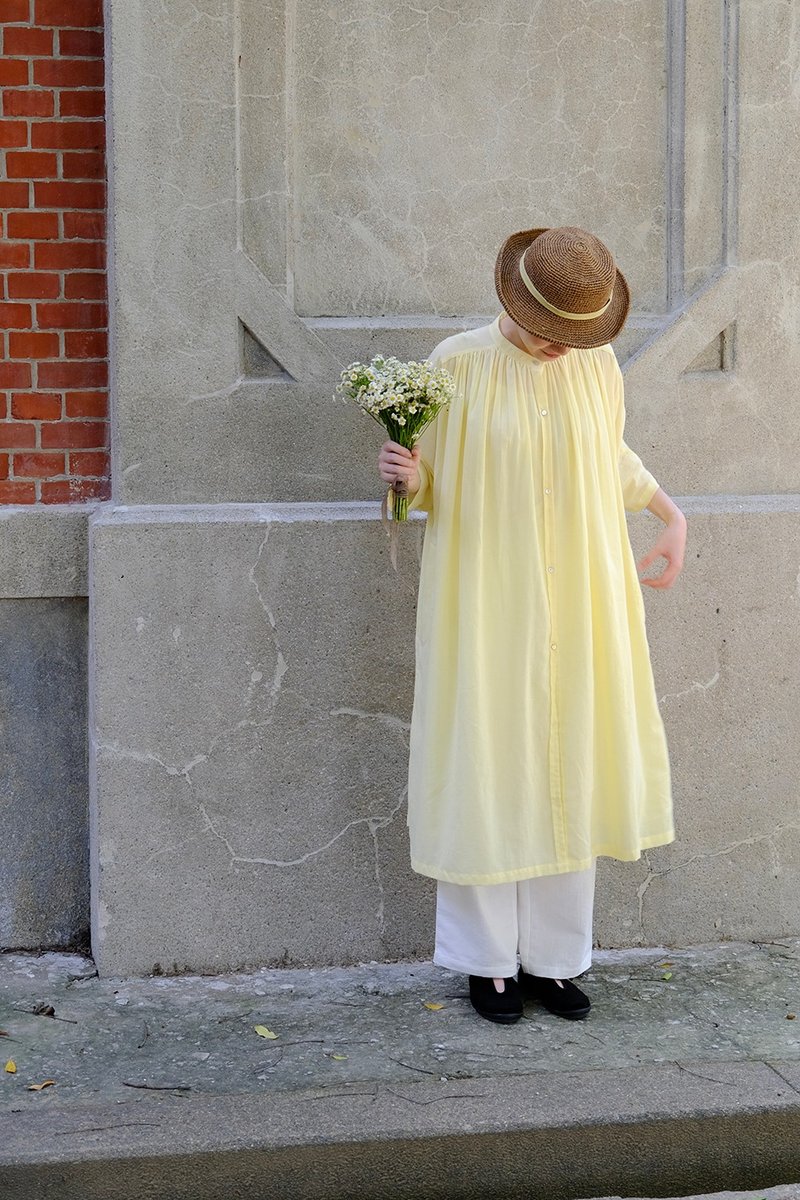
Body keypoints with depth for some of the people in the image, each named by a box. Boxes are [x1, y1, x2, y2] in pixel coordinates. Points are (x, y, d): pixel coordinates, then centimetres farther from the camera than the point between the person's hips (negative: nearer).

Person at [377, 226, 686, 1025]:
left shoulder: (595, 364, 3)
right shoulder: (457, 365, -7)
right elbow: (428, 483, -1)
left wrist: (671, 516, 13)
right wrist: (403, 473, -22)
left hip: (576, 606, 3)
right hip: (485, 605, -3)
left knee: (567, 773, 7)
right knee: (485, 771, 1)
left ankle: (553, 957, 19)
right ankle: (488, 962, 15)